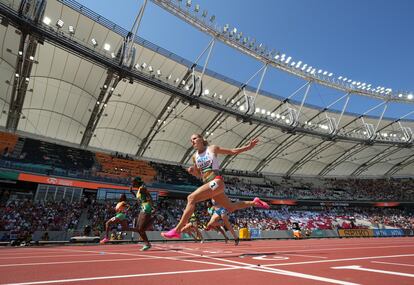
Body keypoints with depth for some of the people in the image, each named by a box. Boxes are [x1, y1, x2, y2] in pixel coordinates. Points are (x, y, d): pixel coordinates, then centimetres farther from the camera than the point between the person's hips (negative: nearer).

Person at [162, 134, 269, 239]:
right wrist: (192, 171, 3)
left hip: (216, 181, -7)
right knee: (231, 207, 15)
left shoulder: (212, 148, 2)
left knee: (191, 198, -22)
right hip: (208, 184, 7)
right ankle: (254, 202, 35)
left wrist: (249, 146, 2)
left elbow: (233, 151, 9)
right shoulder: (195, 157, 15)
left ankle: (177, 230, -18)